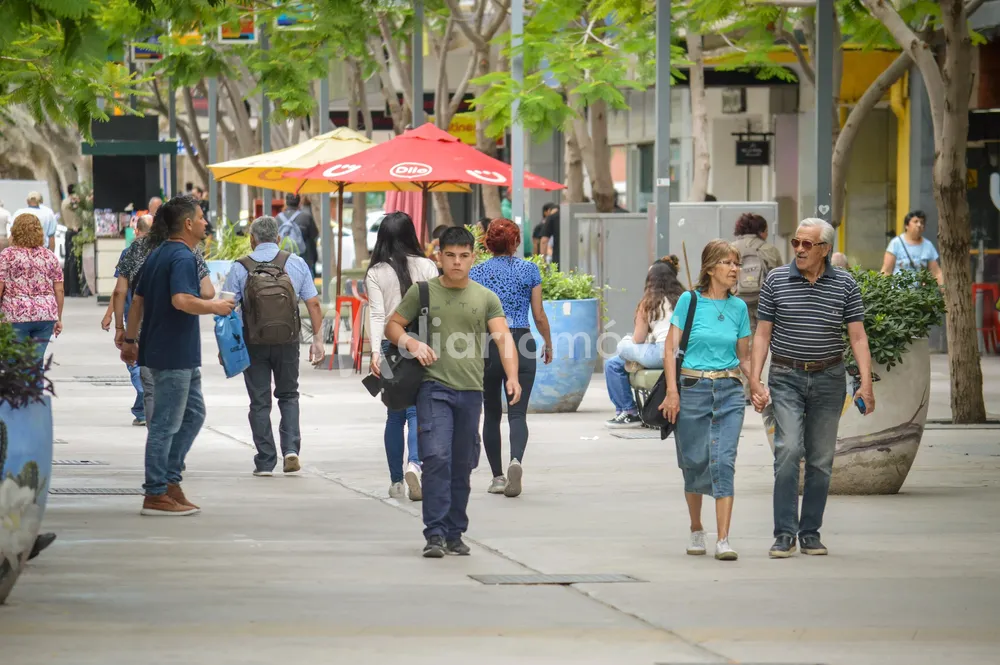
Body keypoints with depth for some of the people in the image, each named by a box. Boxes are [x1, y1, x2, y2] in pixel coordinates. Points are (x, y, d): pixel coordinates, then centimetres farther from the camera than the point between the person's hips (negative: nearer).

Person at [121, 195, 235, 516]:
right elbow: (182, 300, -30)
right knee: (166, 423, -4)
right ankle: (156, 495, 0)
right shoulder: (182, 258, -16)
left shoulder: (157, 255, 14)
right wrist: (215, 307, -16)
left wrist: (130, 339, 23)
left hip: (181, 356, 10)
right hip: (174, 354, -10)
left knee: (193, 414, 17)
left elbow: (137, 300, 18)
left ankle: (170, 480, 17)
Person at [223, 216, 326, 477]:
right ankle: (291, 447, 0)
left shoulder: (240, 268, -3)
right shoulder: (296, 264, 2)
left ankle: (265, 462, 6)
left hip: (254, 344, -1)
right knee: (288, 396, 18)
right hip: (288, 343, 1)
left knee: (260, 402, 7)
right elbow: (313, 304, 0)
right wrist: (318, 339, 6)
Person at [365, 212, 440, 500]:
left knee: (394, 415, 11)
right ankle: (414, 463, -29)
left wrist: (375, 351, -13)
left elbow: (377, 314, -8)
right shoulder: (426, 267, 1)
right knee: (417, 410, -4)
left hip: (391, 346, 1)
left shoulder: (376, 273, 1)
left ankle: (396, 481, 14)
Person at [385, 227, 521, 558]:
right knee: (437, 457, -16)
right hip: (434, 386, -3)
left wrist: (512, 377, -16)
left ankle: (455, 534, 18)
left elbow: (503, 337, 1)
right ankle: (435, 534, -16)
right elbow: (392, 325, 11)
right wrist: (410, 342, -12)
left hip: (471, 391, 3)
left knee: (462, 465, 8)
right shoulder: (422, 292, 6)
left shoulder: (486, 297, 10)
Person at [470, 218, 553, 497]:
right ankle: (516, 461, -31)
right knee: (517, 412, -4)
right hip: (522, 343, -1)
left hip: (487, 347, 1)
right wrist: (548, 343, 16)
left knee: (491, 414, 13)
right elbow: (539, 315, 2)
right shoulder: (529, 270, 1)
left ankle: (497, 477, 14)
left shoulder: (477, 273, 1)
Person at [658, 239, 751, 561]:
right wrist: (672, 391, -10)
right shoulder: (690, 300, -2)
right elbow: (670, 348, -2)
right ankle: (696, 531, 28)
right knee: (695, 463, 7)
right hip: (693, 388, -2)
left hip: (729, 392, 2)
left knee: (724, 462, -10)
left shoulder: (739, 307, 7)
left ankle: (723, 540, -13)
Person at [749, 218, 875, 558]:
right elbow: (763, 333, 4)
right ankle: (784, 534, -13)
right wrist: (755, 380, -4)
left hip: (828, 378, 1)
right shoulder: (776, 280, 1)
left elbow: (858, 336, -1)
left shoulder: (845, 285, 1)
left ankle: (811, 533, 14)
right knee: (788, 450, -15)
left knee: (821, 459, 5)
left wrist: (866, 382, -11)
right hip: (786, 378, -1)